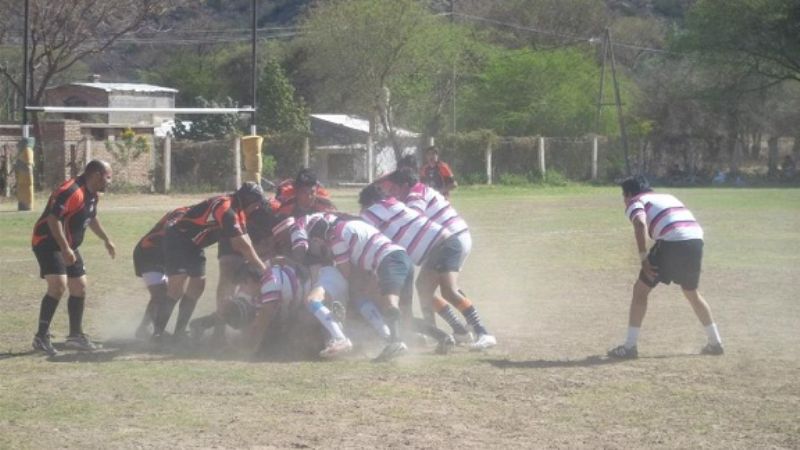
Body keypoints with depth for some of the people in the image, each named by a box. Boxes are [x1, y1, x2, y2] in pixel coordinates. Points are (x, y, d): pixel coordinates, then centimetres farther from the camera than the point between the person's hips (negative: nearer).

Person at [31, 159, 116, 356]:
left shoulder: (92, 195, 8)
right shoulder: (71, 191, -24)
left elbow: (91, 218, 27)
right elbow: (53, 218, -31)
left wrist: (106, 240, 30)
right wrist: (65, 249, -34)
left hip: (68, 246, 10)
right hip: (48, 242, -10)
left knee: (79, 288, 11)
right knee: (58, 285, -22)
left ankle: (75, 335, 24)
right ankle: (41, 337, -17)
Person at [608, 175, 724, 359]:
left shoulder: (635, 203, 11)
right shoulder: (667, 197, 33)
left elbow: (640, 223, -11)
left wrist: (644, 258, -11)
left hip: (672, 242, -7)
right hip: (696, 240, 7)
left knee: (640, 289, 7)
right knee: (691, 292, 28)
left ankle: (630, 346, 4)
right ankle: (715, 342, 32)